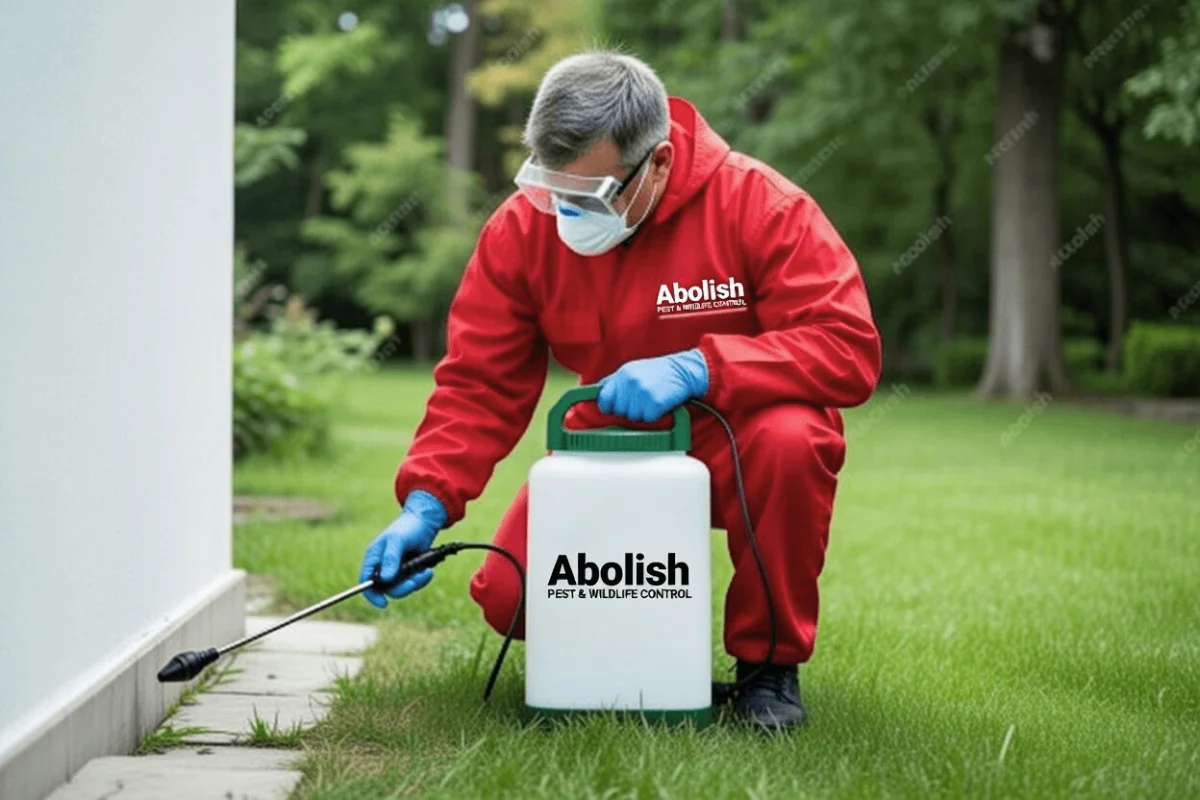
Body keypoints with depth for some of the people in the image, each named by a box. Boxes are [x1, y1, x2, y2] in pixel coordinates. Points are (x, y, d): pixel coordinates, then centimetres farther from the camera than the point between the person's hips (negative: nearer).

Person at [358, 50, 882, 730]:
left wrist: (697, 367, -38)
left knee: (791, 439, -37)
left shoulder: (757, 203, -22)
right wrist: (426, 505, -23)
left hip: (734, 441, -2)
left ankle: (770, 658, -12)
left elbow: (849, 349, -27)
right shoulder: (523, 227, -12)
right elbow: (478, 383, -8)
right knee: (510, 596, -18)